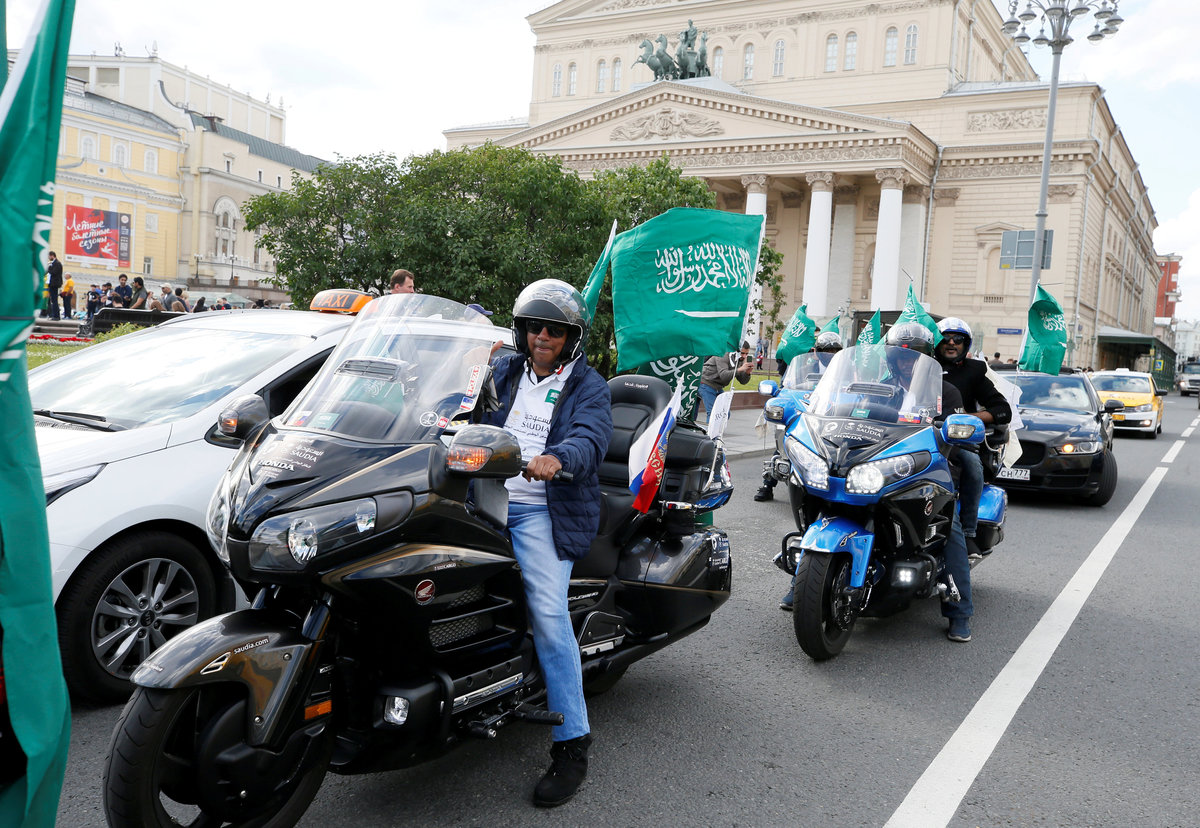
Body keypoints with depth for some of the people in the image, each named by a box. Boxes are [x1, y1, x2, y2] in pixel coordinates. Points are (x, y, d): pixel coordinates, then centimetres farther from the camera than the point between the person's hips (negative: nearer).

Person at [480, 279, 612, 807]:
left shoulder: (588, 386, 7)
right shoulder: (501, 370, 21)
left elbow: (591, 437, -12)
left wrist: (556, 459, -33)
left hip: (544, 512, -5)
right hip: (487, 501, 5)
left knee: (548, 614, -17)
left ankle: (572, 743, -9)